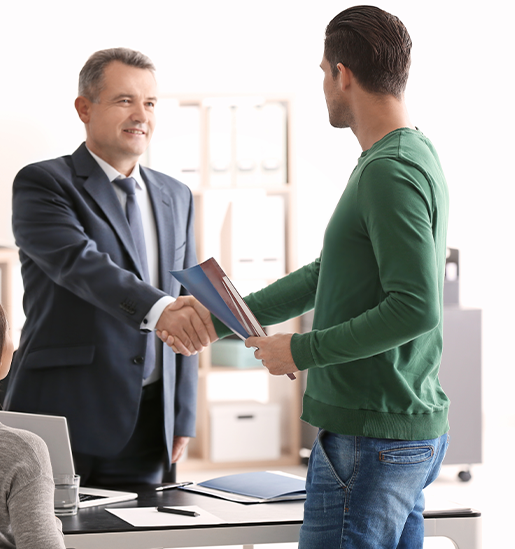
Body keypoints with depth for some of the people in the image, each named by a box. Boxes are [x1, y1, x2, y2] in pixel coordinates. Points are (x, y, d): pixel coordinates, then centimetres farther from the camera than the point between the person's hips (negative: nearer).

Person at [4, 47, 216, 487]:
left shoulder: (176, 198, 16)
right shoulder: (42, 184, -2)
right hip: (61, 418, -5)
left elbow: (186, 323, 16)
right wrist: (158, 310, -37)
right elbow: (79, 261, -21)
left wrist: (183, 416, 10)